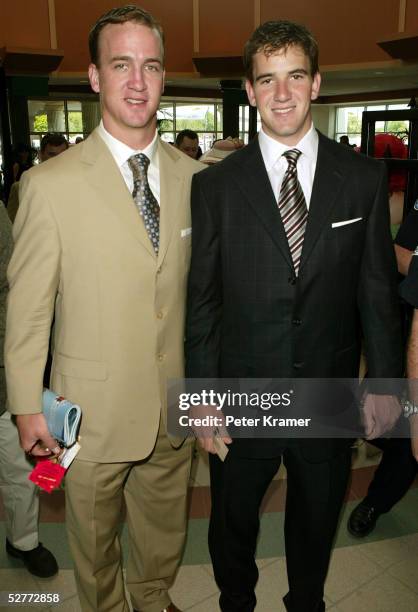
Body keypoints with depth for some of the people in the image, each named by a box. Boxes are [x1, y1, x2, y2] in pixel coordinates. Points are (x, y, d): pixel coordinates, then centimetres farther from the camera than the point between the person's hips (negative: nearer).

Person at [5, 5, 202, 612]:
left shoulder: (192, 176, 0)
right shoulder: (51, 183, -13)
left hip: (175, 405, 4)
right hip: (93, 410, -3)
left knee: (165, 534, 25)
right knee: (95, 542, 21)